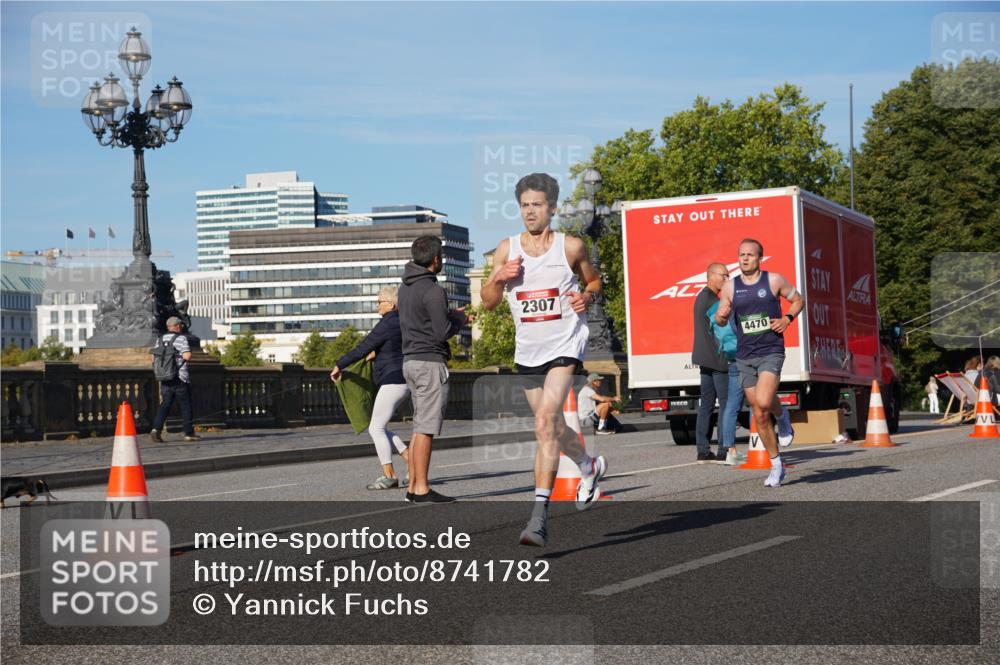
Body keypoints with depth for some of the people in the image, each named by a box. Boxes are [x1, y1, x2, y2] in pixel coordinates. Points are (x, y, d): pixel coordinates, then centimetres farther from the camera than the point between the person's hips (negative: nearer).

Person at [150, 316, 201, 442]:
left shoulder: (161, 340, 10)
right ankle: (189, 433, 10)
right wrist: (184, 355, 4)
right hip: (180, 378, -5)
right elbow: (187, 356, -19)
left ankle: (156, 429, -14)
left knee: (165, 404, 4)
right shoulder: (181, 338, -9)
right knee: (186, 405, 5)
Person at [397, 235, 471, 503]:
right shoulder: (433, 290, -15)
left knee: (419, 426, 13)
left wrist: (450, 315, 18)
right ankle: (421, 489, -6)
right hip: (430, 362, -9)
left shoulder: (405, 288, 14)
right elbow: (443, 332, -17)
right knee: (426, 428, -7)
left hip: (410, 361, 9)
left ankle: (413, 487, 12)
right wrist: (459, 319, 3)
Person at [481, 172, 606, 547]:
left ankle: (539, 515, -24)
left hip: (565, 346, -5)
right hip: (527, 351, 5)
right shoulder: (506, 249, 4)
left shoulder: (571, 247, -3)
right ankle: (589, 467, 49)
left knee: (545, 422, -21)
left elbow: (594, 281, 13)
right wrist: (499, 278, -12)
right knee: (552, 428, 17)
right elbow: (488, 303, 8)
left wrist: (588, 296, -9)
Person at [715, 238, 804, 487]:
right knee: (759, 416, 5)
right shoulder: (730, 286, 5)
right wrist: (721, 315, -11)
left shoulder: (774, 280, -1)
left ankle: (782, 416, 10)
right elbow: (720, 320, 13)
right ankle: (776, 465, 18)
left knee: (763, 402, -26)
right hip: (744, 356, 3)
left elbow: (798, 300, 12)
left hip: (771, 352, -3)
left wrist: (787, 319, -7)